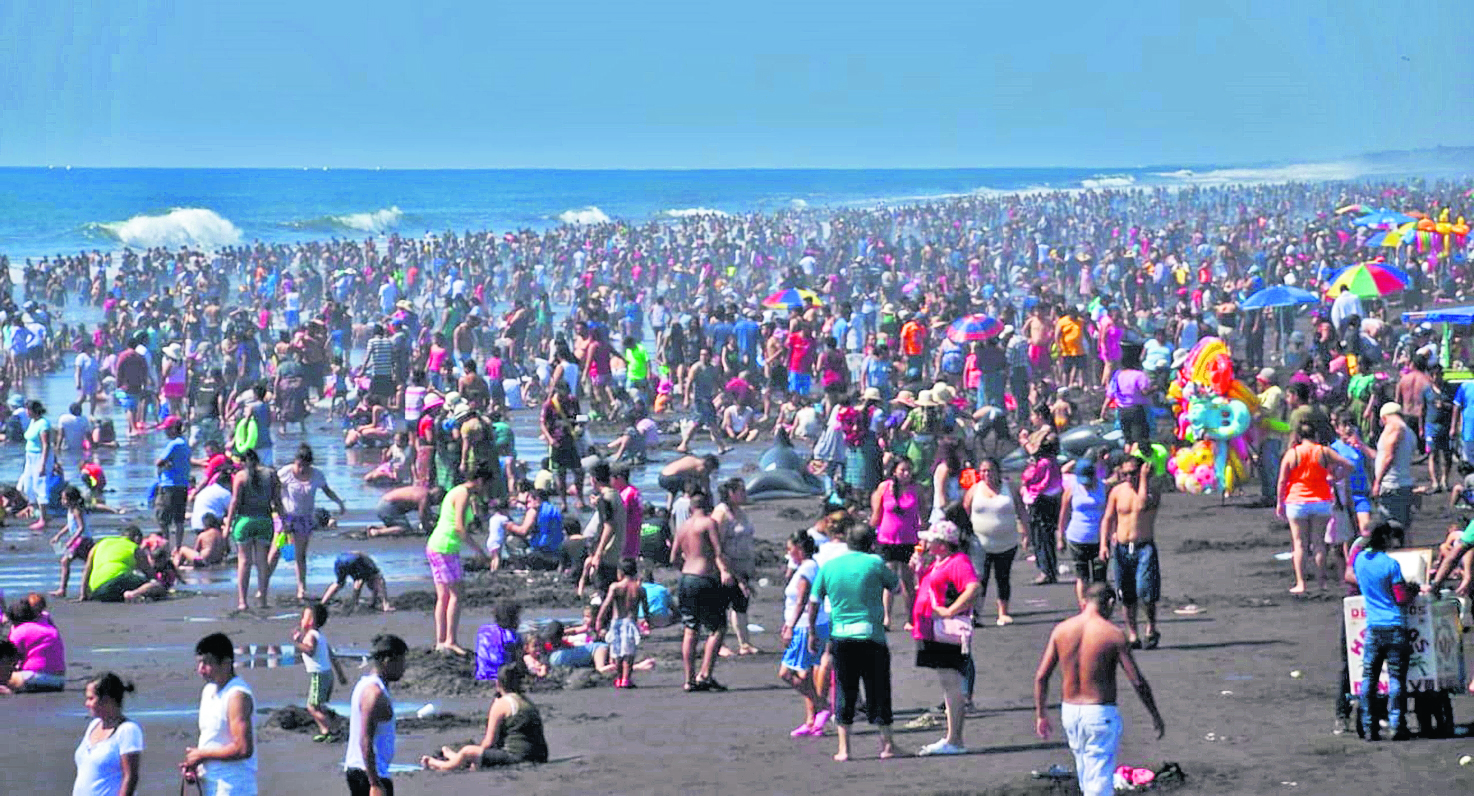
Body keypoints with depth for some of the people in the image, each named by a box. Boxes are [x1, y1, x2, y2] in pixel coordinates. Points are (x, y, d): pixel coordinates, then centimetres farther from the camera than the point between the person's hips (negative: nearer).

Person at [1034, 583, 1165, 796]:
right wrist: (1156, 716, 1)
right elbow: (1138, 682, -11)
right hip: (1101, 714, -5)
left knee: (1085, 776, 22)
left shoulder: (1061, 630, 0)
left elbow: (1041, 677, 1)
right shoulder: (1113, 634, -12)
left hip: (1069, 712, 5)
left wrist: (1040, 715, 12)